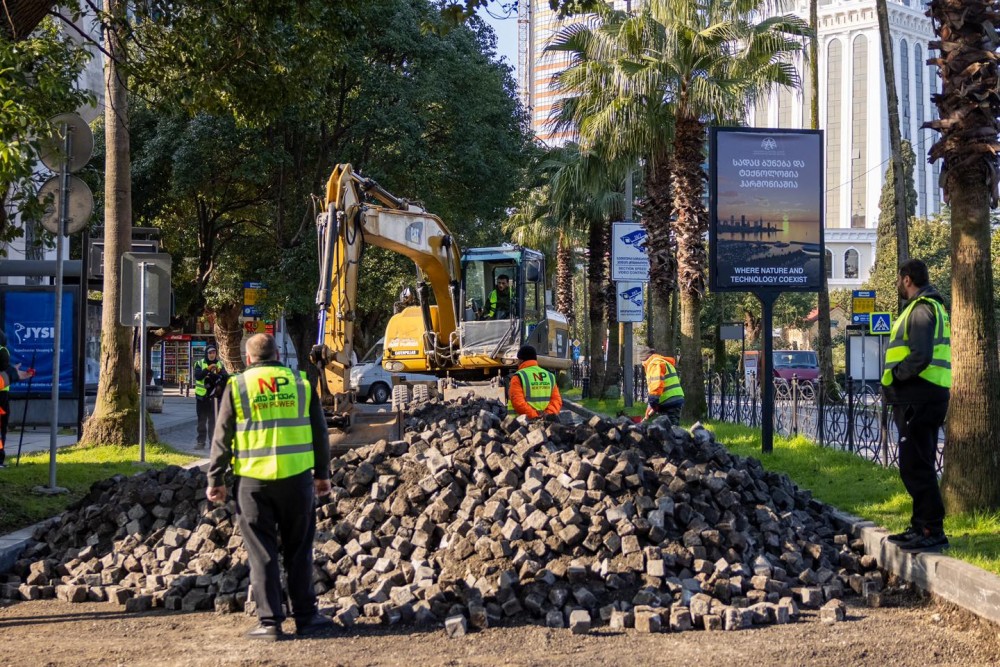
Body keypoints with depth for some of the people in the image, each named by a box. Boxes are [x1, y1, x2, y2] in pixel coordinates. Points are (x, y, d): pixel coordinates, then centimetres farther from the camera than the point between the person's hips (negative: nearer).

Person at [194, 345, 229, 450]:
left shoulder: (219, 365, 6)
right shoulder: (200, 363, 1)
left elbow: (226, 377, -5)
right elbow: (197, 376, -15)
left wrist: (220, 372, -24)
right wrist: (207, 369, -28)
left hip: (214, 396, 1)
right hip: (201, 395, -1)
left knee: (213, 420, 3)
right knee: (202, 420, 4)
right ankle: (200, 441, 8)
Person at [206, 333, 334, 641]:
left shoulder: (237, 385, 0)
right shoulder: (300, 382, 6)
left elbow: (222, 438, 0)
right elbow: (320, 432, 9)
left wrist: (216, 480, 7)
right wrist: (322, 474, 18)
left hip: (253, 480, -2)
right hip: (297, 477, 2)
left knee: (262, 554, 5)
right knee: (299, 551, 11)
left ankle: (270, 621, 4)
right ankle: (306, 617, 15)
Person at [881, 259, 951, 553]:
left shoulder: (921, 309, -13)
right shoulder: (932, 306, 20)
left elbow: (920, 357, -25)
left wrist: (895, 376, -10)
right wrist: (898, 377, 13)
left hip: (919, 399, -11)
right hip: (923, 398, 11)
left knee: (915, 467, -10)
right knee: (917, 466, 17)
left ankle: (933, 531, -9)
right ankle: (921, 526, 24)